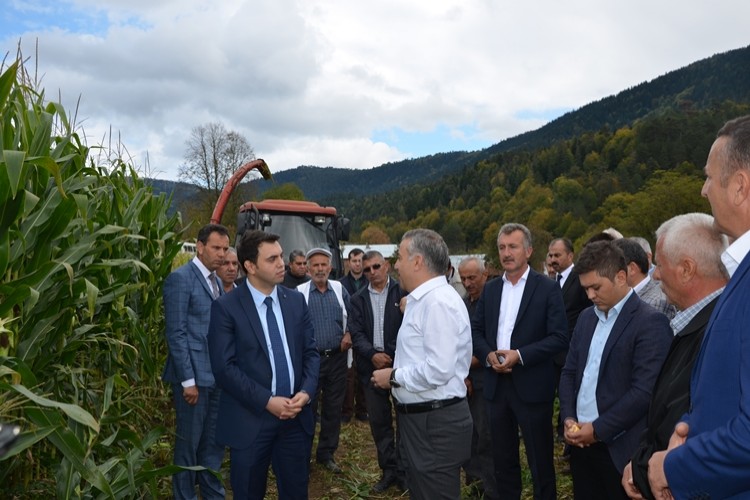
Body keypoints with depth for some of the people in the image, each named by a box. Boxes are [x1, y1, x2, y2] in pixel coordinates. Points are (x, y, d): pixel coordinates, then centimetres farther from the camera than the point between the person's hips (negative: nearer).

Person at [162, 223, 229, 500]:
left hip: (217, 373, 7)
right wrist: (188, 380, -17)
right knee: (189, 441, 7)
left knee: (214, 439, 16)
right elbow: (175, 333, -15)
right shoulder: (181, 278, -11)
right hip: (194, 374, -7)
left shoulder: (216, 280, 13)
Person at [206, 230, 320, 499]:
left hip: (296, 417, 4)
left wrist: (306, 392, -10)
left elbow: (311, 352, 6)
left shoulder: (296, 300, 5)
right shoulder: (226, 307, -8)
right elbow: (224, 367, -13)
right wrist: (267, 401, -17)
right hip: (251, 420, -3)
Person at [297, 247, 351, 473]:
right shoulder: (299, 293, -5)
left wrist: (349, 334, -5)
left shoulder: (340, 290, 4)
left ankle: (326, 453, 27)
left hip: (337, 358, 3)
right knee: (307, 407, 7)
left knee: (333, 408, 11)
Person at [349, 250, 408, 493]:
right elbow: (356, 333, 1)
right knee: (379, 421, 11)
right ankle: (389, 469, 26)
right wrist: (373, 355, -14)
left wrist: (395, 356, -15)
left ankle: (405, 469, 24)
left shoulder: (403, 292, -5)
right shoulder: (358, 299, 7)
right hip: (372, 366, 4)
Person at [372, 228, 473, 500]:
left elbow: (438, 370, -28)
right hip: (418, 417, 10)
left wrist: (394, 376, -16)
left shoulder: (439, 302, -21)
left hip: (436, 423, -10)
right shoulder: (422, 299, 12)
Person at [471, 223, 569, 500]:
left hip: (532, 386, -4)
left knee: (540, 459, 10)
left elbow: (559, 337, -11)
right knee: (503, 458, 17)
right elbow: (476, 330, 10)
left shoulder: (547, 288, -6)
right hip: (497, 384, 5)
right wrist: (488, 354, -10)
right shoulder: (490, 288, 9)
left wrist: (520, 355, -20)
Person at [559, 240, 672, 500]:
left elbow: (644, 391, -19)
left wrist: (598, 429, -15)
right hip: (580, 440, 6)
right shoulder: (586, 317, 10)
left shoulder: (650, 322, -12)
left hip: (618, 447, -6)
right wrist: (568, 418, -1)